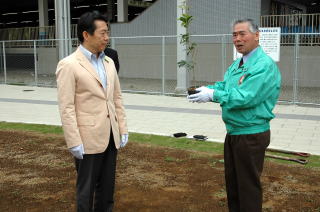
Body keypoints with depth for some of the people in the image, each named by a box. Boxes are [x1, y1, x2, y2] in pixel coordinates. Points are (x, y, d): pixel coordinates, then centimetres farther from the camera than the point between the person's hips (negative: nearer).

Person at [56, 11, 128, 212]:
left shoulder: (109, 62, 9)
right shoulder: (69, 65, -11)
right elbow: (66, 108, -14)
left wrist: (123, 130, 8)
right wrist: (74, 142, -17)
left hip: (111, 136, 6)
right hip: (88, 139, -6)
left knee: (107, 187, 16)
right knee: (87, 188, 9)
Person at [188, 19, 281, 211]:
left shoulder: (264, 65, -20)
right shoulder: (237, 64, 11)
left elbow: (246, 97, -28)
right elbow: (223, 85, 7)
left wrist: (213, 95, -23)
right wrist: (205, 89, -13)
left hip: (251, 135, -9)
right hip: (233, 132, 9)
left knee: (248, 184, 4)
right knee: (232, 180, 20)